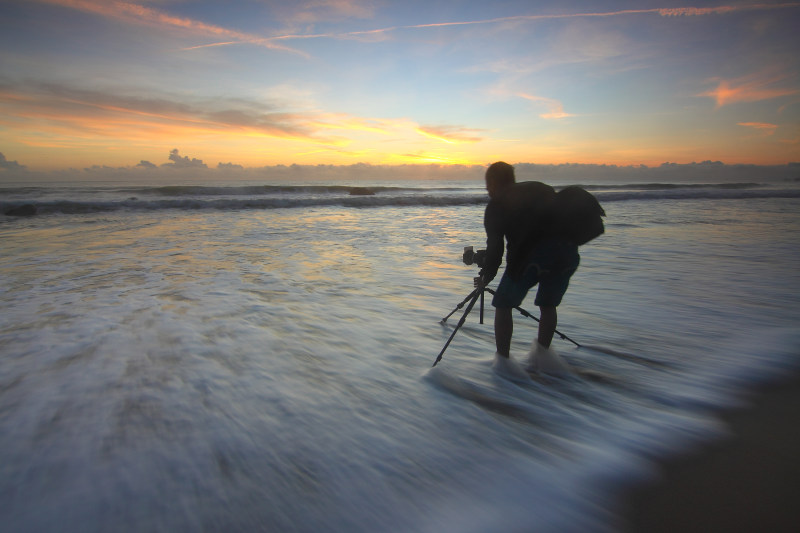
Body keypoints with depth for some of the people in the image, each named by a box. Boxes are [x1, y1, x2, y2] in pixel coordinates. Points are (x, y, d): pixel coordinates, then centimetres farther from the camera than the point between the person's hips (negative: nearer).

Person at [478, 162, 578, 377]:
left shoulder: (497, 203, 13)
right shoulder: (543, 189, 26)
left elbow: (495, 246, 8)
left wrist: (486, 276, 20)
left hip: (532, 254, -5)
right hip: (568, 251, 5)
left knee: (503, 304, 14)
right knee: (548, 304, 26)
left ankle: (503, 359, 17)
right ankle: (543, 352, 28)